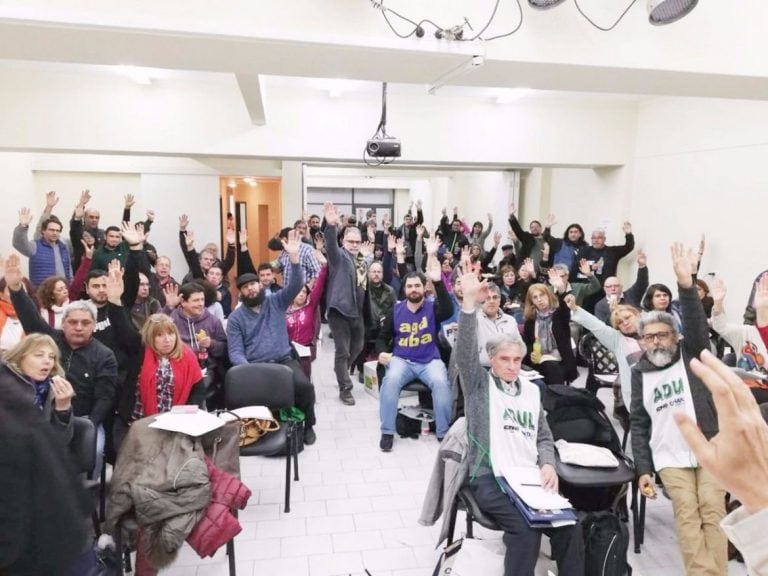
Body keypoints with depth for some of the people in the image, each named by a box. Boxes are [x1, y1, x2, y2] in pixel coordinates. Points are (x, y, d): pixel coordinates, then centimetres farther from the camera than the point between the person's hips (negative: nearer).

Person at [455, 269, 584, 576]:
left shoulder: (532, 390, 18)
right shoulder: (479, 383, 3)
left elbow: (544, 437, 20)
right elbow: (465, 351, -16)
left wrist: (548, 464, -2)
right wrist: (469, 303, -28)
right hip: (489, 478, -5)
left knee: (570, 525, -14)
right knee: (526, 528, -27)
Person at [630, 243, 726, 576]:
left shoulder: (692, 355, 4)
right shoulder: (640, 372, 6)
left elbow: (697, 326, -18)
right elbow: (638, 423, 6)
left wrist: (686, 285, -33)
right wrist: (642, 468, 0)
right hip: (670, 457, 1)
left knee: (712, 511, -5)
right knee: (687, 515, -6)